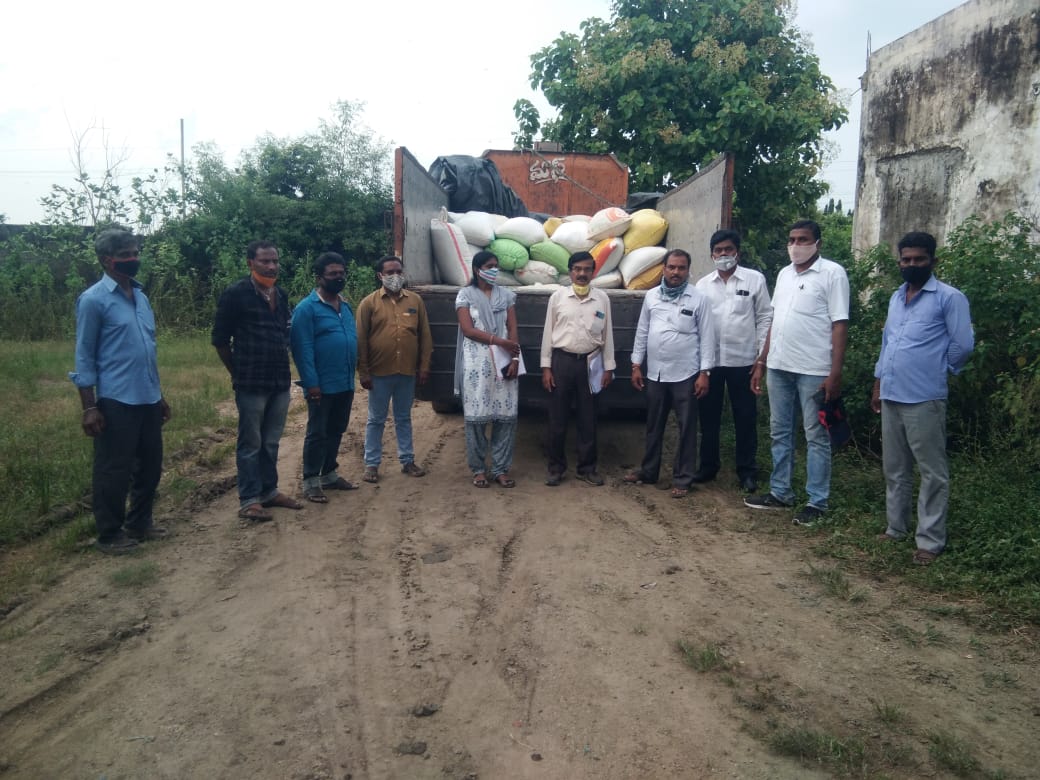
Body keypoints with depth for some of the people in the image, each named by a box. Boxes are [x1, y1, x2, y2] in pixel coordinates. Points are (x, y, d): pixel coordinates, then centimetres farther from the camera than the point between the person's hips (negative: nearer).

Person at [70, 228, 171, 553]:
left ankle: (139, 523, 31)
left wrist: (159, 395, 17)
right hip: (116, 400, -7)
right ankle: (109, 534, 18)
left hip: (147, 398, 7)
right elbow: (84, 357, -8)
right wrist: (89, 407, -11)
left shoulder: (140, 296, 12)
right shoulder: (93, 300, -8)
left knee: (150, 465, 15)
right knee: (114, 470, 3)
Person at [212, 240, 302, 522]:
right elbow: (220, 339, -4)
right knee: (250, 443, 1)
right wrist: (238, 373, 1)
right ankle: (248, 500, 9)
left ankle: (269, 491, 26)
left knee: (271, 442, 14)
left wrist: (281, 366, 13)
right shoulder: (235, 294, -7)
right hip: (251, 383, -6)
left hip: (280, 381, 6)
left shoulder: (281, 295, 11)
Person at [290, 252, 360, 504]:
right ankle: (311, 481, 10)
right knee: (317, 433, 0)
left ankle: (329, 474, 28)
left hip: (345, 383, 8)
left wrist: (353, 375, 13)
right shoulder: (307, 308, -11)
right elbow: (302, 348, -16)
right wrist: (311, 383, -20)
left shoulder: (345, 306, 13)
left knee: (336, 431, 16)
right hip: (322, 385, -7)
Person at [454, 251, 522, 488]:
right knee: (476, 417, 0)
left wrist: (515, 358, -7)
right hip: (477, 364, -3)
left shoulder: (506, 295, 12)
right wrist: (500, 341, -14)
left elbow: (513, 330, 6)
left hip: (503, 362, 3)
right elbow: (468, 329, -8)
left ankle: (501, 469, 11)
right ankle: (479, 469, 12)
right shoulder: (465, 295, 2)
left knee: (506, 415, 1)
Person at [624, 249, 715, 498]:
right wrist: (636, 365, 7)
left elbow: (707, 337, -5)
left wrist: (704, 372, -10)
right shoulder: (651, 296, 6)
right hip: (655, 373, 4)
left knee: (686, 428, 4)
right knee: (653, 426, 14)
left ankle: (682, 478, 13)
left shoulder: (699, 298, -4)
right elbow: (642, 332, 10)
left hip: (685, 375, -3)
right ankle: (648, 471, 27)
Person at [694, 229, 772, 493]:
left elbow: (765, 318, 0)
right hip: (709, 360, 2)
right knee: (708, 416, 10)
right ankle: (708, 465, 24)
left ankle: (747, 471, 16)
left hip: (743, 360, -2)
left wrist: (763, 355, -5)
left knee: (745, 418, 5)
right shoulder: (703, 284, 6)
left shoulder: (755, 279, 0)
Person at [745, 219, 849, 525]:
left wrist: (835, 373, -16)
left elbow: (839, 325, -10)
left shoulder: (832, 273, -5)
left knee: (816, 437, 1)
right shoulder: (784, 274, 14)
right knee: (780, 433, 13)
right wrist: (761, 363, 14)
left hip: (814, 370, -7)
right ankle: (780, 493, 24)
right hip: (779, 367, 7)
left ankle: (817, 502, 10)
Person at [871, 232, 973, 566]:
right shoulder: (896, 297, 16)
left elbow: (963, 344, -8)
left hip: (924, 399, -7)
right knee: (894, 469, 15)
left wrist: (939, 369, 7)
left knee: (932, 472, 1)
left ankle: (931, 540, 8)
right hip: (891, 397, 7)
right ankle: (896, 527, 26)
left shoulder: (949, 297, -6)